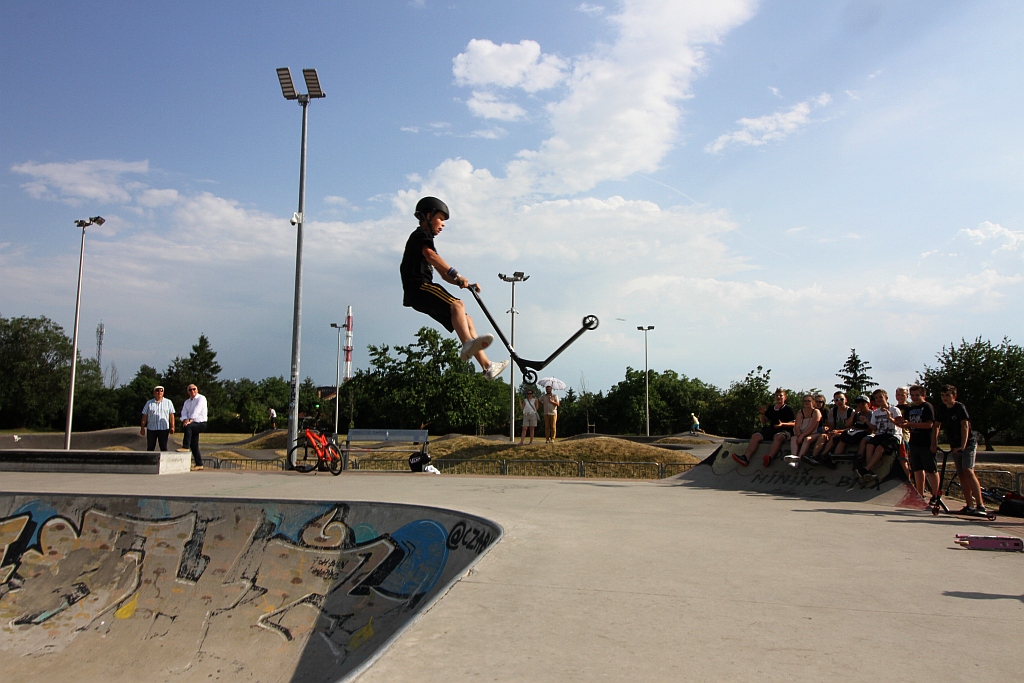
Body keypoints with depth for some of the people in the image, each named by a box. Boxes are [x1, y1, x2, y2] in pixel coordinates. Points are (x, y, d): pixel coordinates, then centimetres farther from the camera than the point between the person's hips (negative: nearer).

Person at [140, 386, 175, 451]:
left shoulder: (168, 402, 8)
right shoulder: (149, 403, 9)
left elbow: (171, 415, 5)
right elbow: (144, 416, 8)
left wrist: (172, 427, -3)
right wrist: (143, 428, 2)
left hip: (164, 429, -1)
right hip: (151, 429, 1)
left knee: (164, 448, 0)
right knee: (150, 448, 3)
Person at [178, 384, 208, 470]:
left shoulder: (201, 398, -5)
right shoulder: (186, 402, 16)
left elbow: (196, 411, -18)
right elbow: (184, 413, 3)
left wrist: (190, 421, -30)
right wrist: (185, 420, -20)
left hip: (201, 423, -7)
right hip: (193, 425, 7)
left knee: (188, 427, -34)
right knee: (194, 445, 4)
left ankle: (185, 447, -33)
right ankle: (199, 464, 9)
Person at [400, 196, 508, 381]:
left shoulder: (426, 239, 32)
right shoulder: (420, 235, 2)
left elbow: (444, 274, 26)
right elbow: (431, 256, -21)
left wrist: (465, 283, 10)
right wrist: (457, 275, -32)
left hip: (419, 296, 9)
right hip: (419, 286, -9)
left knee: (466, 320, 1)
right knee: (457, 305, -30)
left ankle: (487, 366, -5)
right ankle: (468, 344, -52)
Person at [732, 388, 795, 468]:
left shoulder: (788, 409, 8)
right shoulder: (770, 409, 23)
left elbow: (794, 424, -1)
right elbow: (764, 422, 29)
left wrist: (782, 424, -17)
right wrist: (763, 414, 9)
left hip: (784, 431, -5)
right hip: (770, 429, 5)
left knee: (778, 437, -41)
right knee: (755, 436, -20)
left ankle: (769, 458, -62)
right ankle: (746, 458, -39)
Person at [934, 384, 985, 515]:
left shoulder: (960, 407, -15)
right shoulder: (941, 410, 3)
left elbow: (965, 426, -24)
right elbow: (936, 426, 12)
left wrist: (962, 446, -33)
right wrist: (934, 443, 2)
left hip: (968, 444, -6)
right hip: (955, 446, 6)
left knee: (968, 471, -19)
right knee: (961, 475, 4)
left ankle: (980, 505, -21)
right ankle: (969, 506, 9)